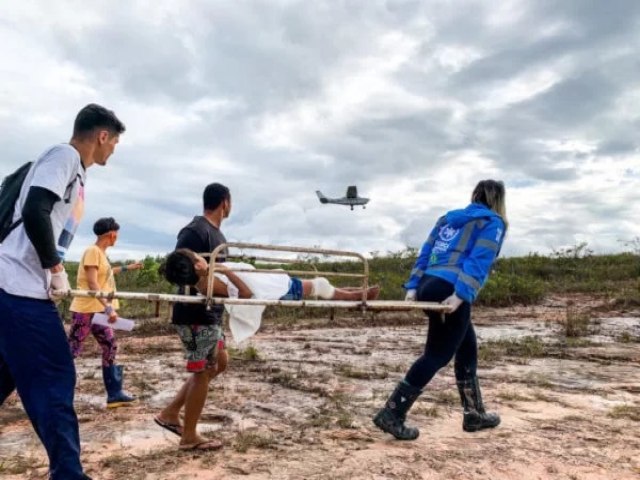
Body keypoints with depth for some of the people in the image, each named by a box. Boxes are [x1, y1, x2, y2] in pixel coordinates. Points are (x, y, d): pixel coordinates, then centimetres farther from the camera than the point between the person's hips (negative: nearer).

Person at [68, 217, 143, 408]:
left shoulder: (101, 253, 12)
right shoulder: (93, 251, -15)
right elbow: (92, 283, -23)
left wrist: (127, 267, 43)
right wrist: (109, 307, -29)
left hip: (98, 311, 10)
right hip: (86, 310, -10)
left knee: (110, 347, 8)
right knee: (71, 351, -4)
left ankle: (114, 394, 13)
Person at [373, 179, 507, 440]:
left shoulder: (448, 218, 25)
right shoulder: (493, 223, 5)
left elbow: (425, 253, 16)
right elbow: (479, 262, -11)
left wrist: (412, 287, 10)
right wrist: (461, 295, -21)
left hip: (429, 286, 8)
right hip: (450, 292, -8)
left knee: (467, 348, 21)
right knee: (437, 355, 0)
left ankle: (474, 414, 31)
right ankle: (391, 414, -2)